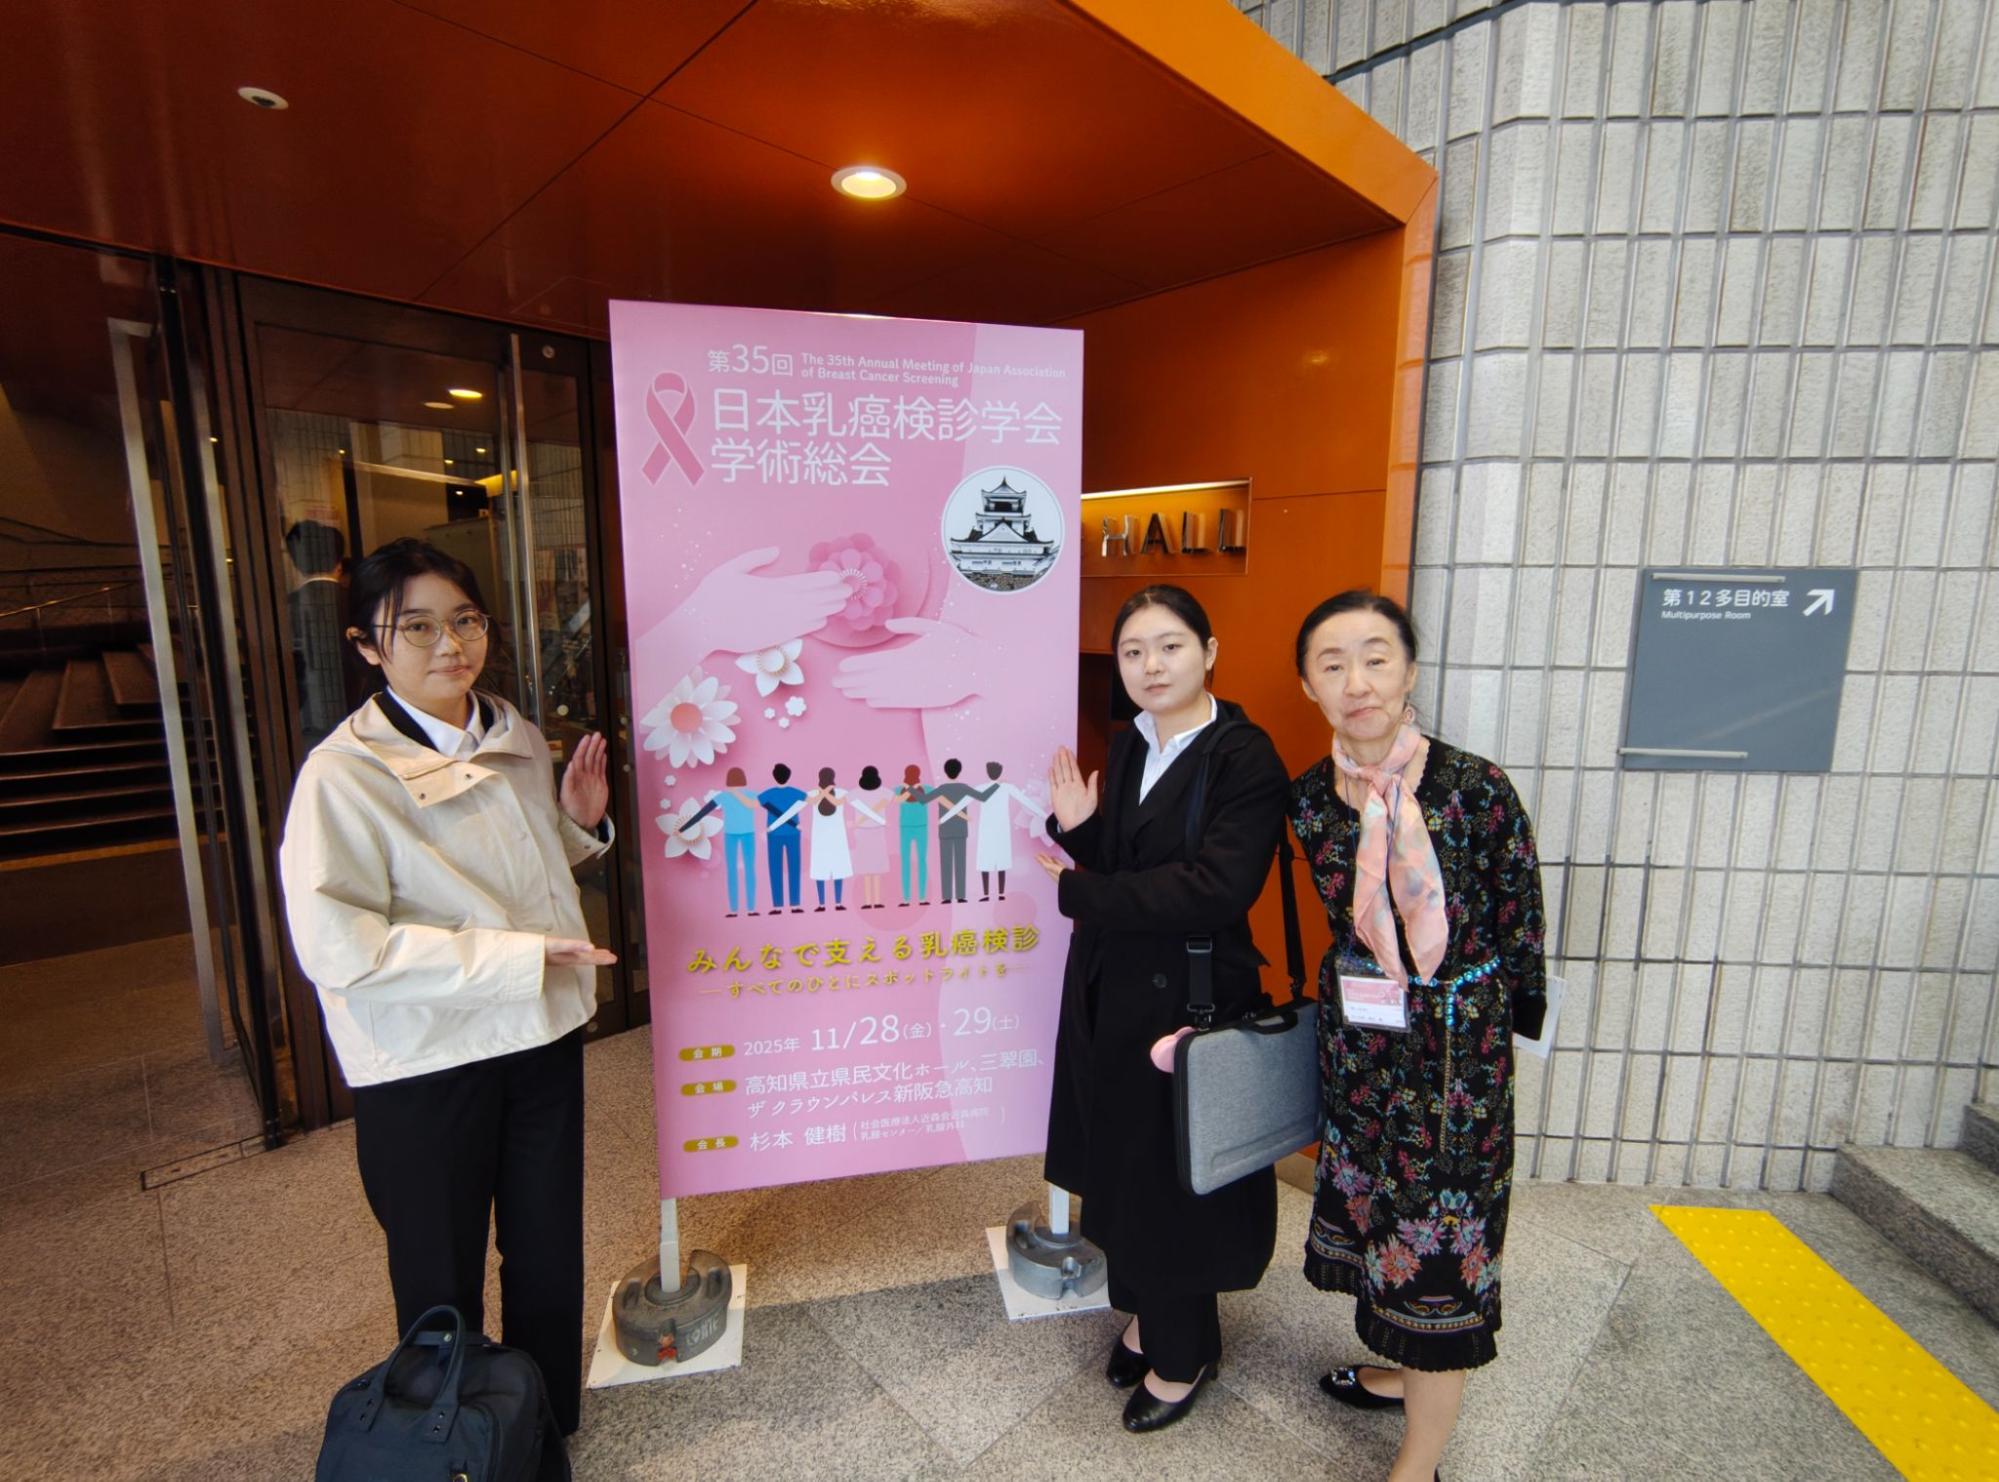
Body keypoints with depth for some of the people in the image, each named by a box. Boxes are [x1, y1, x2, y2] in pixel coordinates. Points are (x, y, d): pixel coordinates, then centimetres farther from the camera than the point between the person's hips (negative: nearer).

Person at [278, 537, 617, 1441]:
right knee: (442, 1283, 17)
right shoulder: (343, 774, -17)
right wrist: (516, 955, -26)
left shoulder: (516, 738, 1)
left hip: (543, 1034, 5)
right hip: (425, 1065, -5)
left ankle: (549, 1431, 45)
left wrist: (579, 822, -4)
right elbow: (337, 945, -24)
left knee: (549, 1256, 21)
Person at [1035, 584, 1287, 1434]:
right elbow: (1118, 869, 10)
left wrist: (1077, 893, -20)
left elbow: (1216, 888, -26)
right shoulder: (1126, 750, 5)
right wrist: (1078, 830, -12)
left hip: (1190, 998, -6)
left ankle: (1183, 1352, 37)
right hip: (1109, 990, 6)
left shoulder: (1244, 758, -16)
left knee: (1176, 1176, 11)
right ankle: (1146, 1313, 46)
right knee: (1123, 1163, 20)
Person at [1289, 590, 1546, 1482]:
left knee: (1439, 1243, 9)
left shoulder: (1474, 789, -18)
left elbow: (1519, 928, -7)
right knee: (1380, 1213, 23)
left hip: (1456, 1049, -4)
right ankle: (1403, 1373, 50)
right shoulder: (1309, 798, -7)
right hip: (1356, 1044, 4)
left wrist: (1509, 1023, 2)